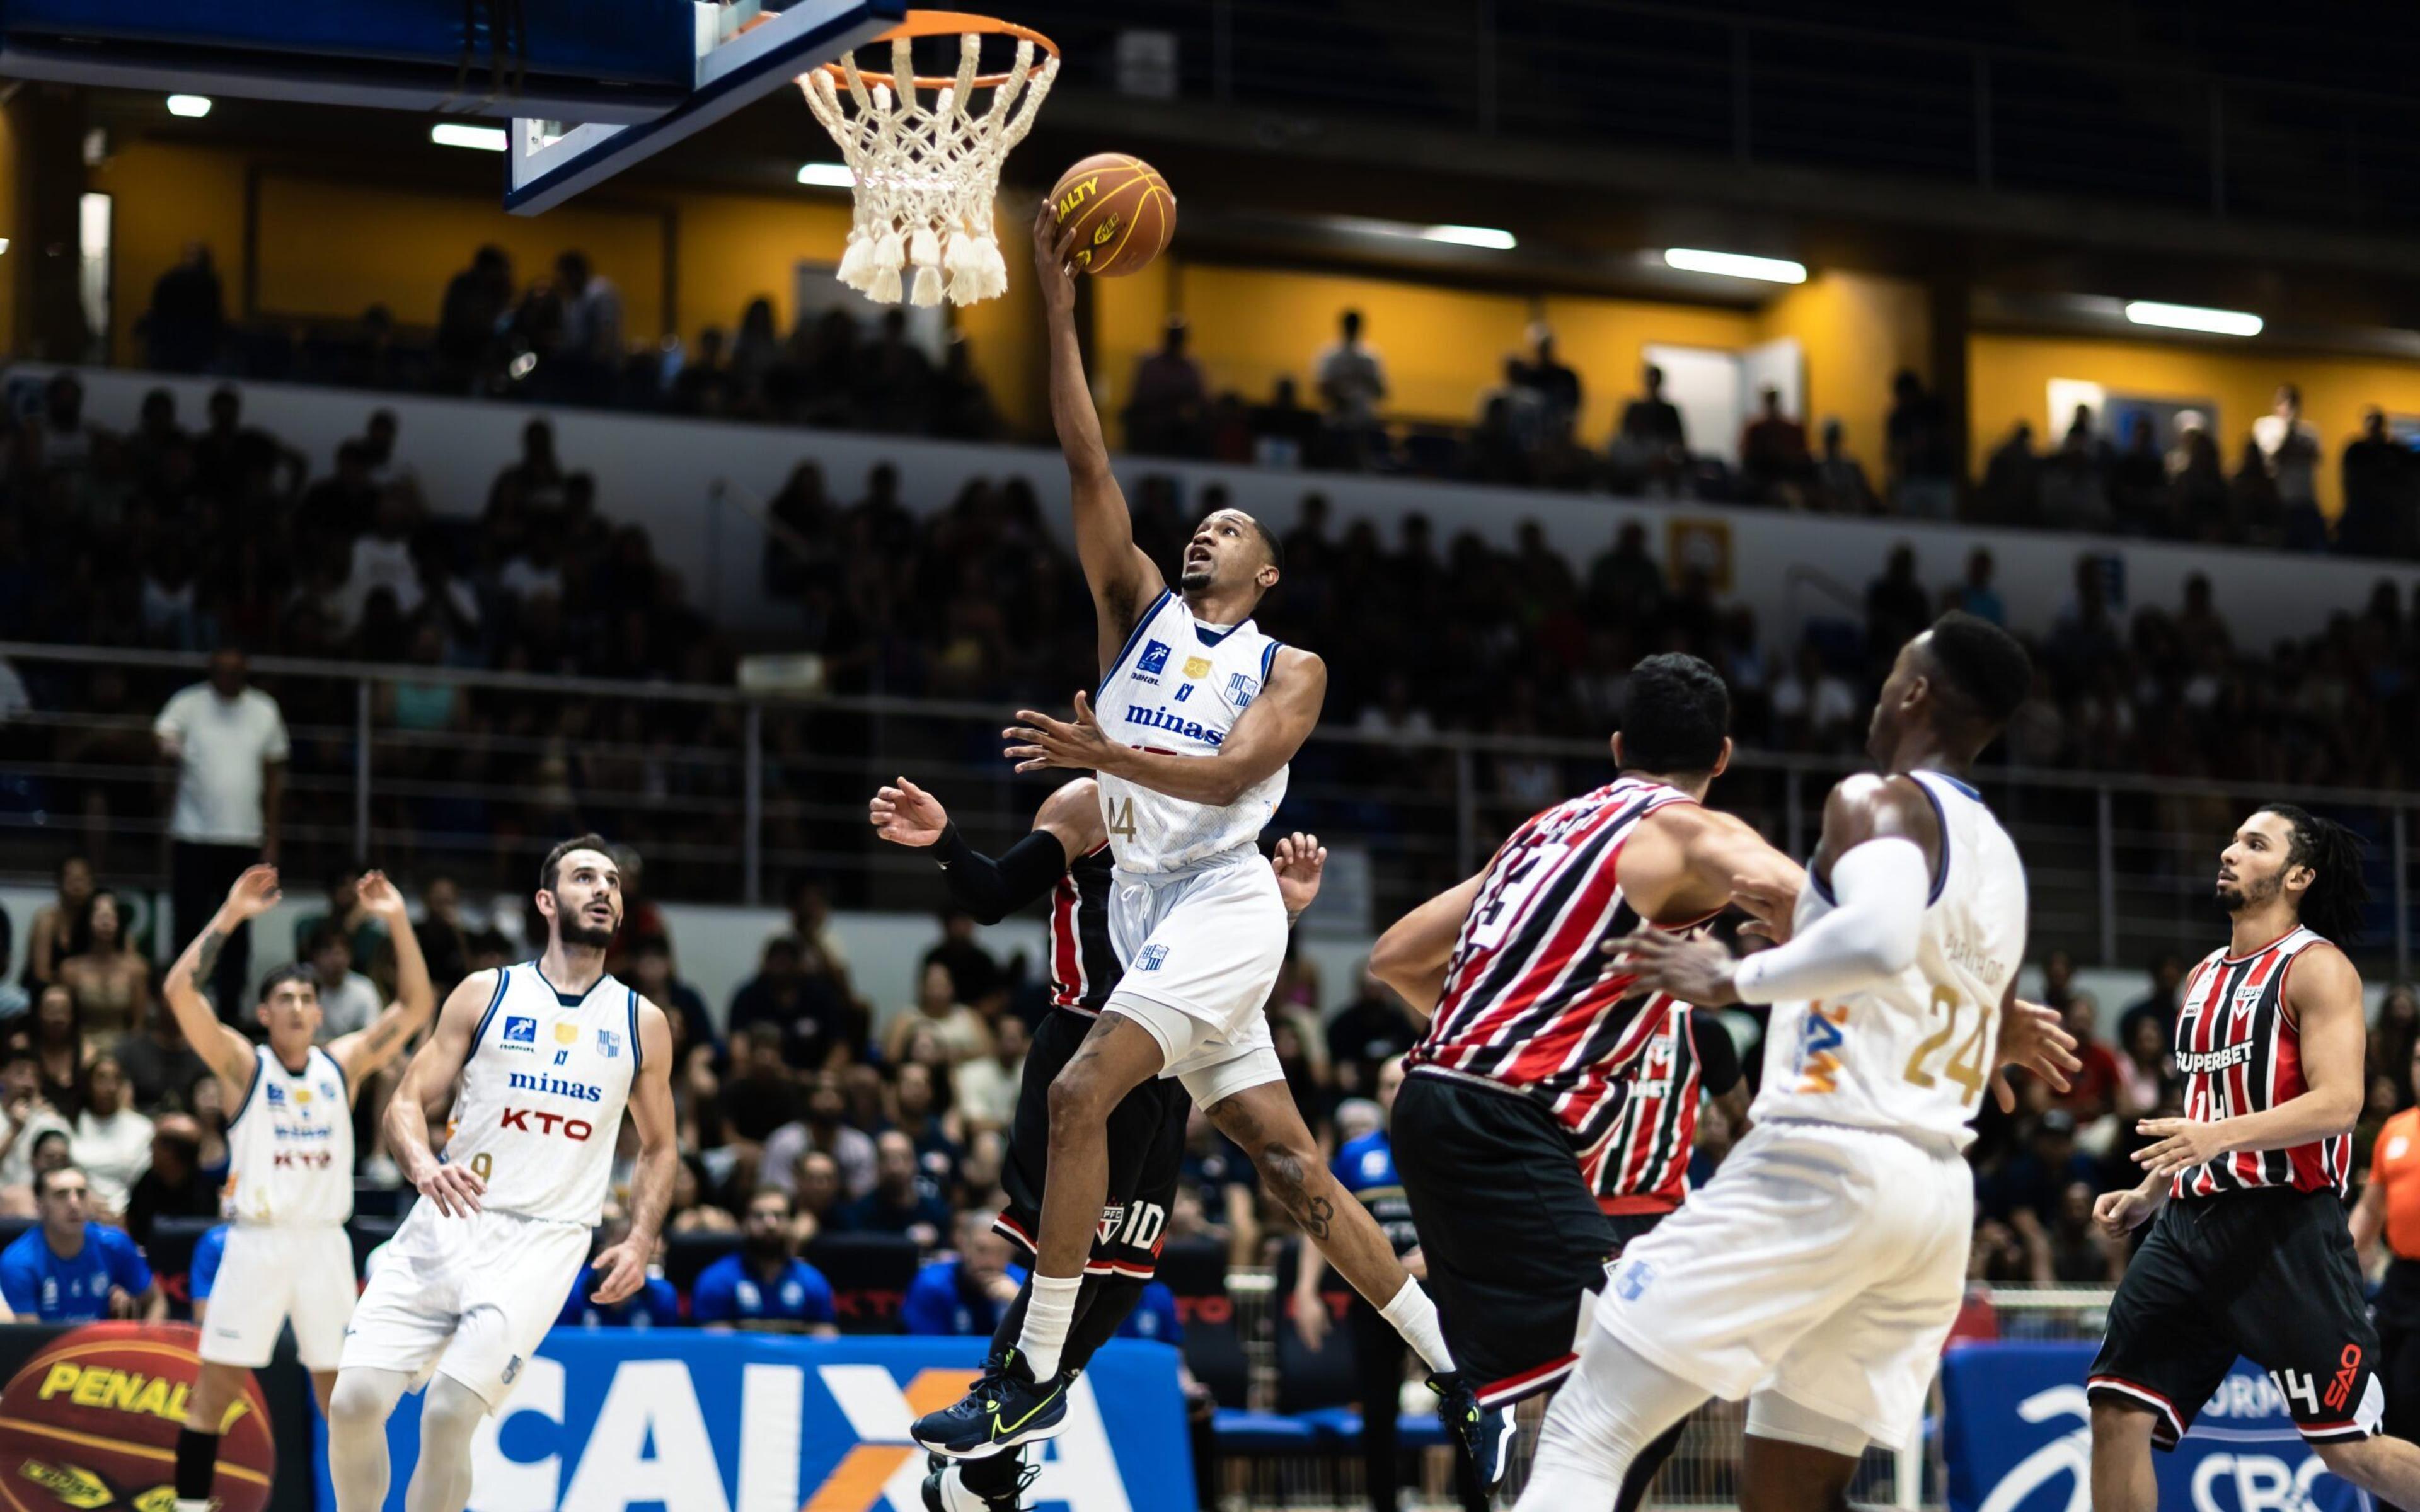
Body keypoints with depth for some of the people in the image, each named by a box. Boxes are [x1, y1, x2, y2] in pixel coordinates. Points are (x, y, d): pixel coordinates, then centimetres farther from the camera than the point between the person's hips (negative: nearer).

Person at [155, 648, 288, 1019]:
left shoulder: (265, 711, 7)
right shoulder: (189, 705, -1)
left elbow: (274, 776, 12)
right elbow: (163, 735, -18)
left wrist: (272, 838, 8)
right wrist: (168, 748, -44)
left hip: (245, 839, 2)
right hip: (194, 838, -2)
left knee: (237, 932, 4)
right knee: (188, 924, -2)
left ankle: (228, 1011, 12)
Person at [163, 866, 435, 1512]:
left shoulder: (343, 1063, 9)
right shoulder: (243, 1064, -1)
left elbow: (416, 1005, 6)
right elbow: (179, 991, -14)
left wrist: (398, 923, -4)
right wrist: (230, 916, -19)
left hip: (325, 1242, 3)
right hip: (258, 1241, -3)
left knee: (343, 1391, 6)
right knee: (215, 1387, -3)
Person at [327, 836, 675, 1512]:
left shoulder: (642, 1023, 11)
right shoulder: (485, 994, 7)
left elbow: (659, 1147, 20)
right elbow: (406, 1103, 4)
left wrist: (640, 1243, 4)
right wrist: (424, 1166, -18)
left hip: (543, 1241, -1)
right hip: (446, 1223, 1)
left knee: (449, 1415, -17)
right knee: (355, 1400, -10)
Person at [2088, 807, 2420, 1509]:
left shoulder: (2317, 968, -6)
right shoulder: (2204, 978, 19)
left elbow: (2338, 1103, -18)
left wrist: (2223, 1134, -30)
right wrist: (2148, 1194, 18)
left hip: (2285, 1223, -8)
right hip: (2193, 1218, 8)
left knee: (2349, 1448, -7)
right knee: (2118, 1414, -3)